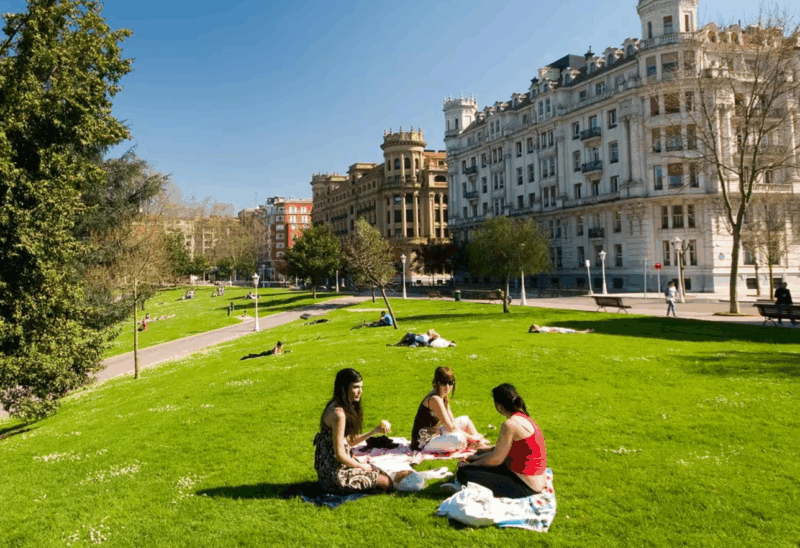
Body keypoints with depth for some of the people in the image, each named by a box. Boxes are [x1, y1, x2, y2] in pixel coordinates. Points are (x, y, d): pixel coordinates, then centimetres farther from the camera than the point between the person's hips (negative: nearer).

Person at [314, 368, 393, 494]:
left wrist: (374, 431, 8)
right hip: (335, 475, -10)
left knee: (381, 472, 19)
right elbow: (339, 455, -22)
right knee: (387, 482, -4)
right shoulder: (338, 413, -24)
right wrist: (361, 466, -7)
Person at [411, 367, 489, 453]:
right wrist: (471, 437, -14)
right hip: (424, 443, -11)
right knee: (458, 438, -34)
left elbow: (452, 421, 9)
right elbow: (450, 427, -23)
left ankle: (481, 444, 9)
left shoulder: (444, 397, 7)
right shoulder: (435, 399, -24)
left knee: (465, 420, 16)